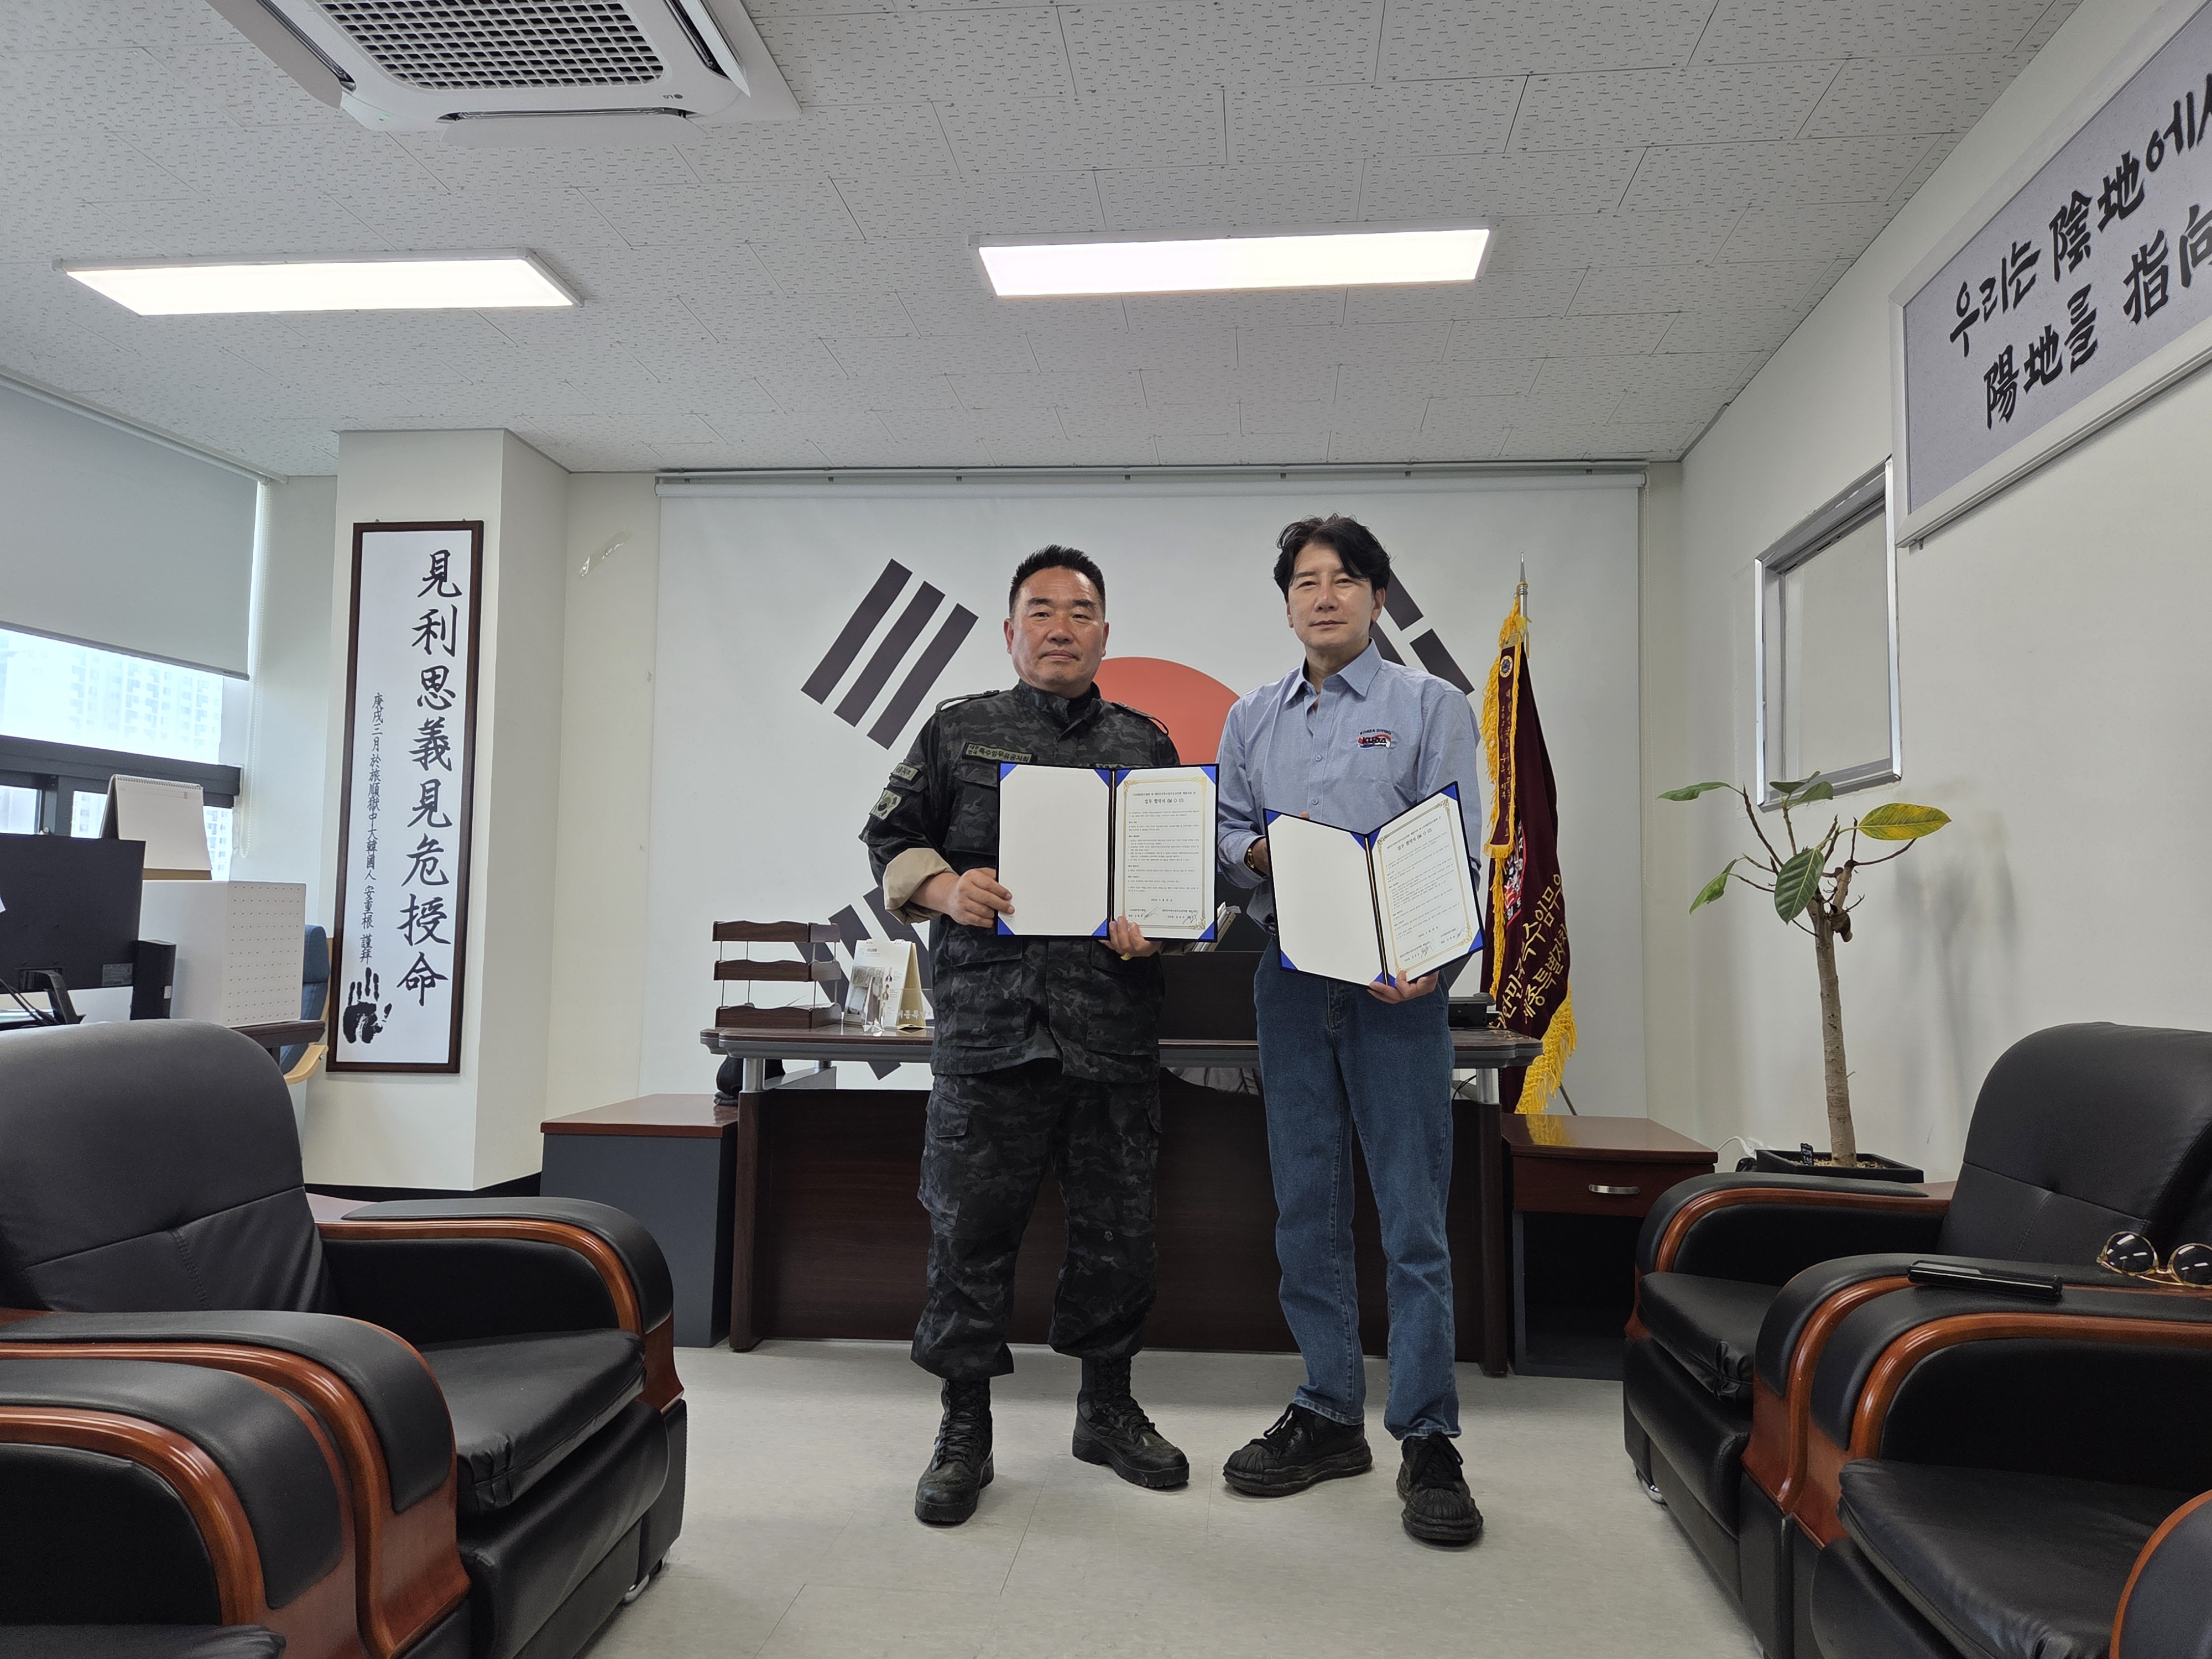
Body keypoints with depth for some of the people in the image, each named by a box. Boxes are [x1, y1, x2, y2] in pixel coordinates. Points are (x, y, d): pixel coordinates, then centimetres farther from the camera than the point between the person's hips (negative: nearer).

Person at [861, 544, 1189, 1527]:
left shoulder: (1146, 744, 15)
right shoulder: (958, 730, 11)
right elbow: (889, 839, 9)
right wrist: (944, 887, -10)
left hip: (1113, 1028, 2)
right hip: (987, 1019, -1)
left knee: (1118, 1225, 9)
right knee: (970, 1226, 2)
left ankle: (1107, 1406, 29)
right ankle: (964, 1427, 18)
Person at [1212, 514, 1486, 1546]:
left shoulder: (1430, 705, 4)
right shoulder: (1252, 720, 15)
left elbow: (1460, 851, -3)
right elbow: (1226, 839, 16)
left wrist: (1427, 957, -19)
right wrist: (1257, 856, -8)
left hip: (1394, 982, -3)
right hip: (1290, 980, 4)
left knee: (1413, 1215, -2)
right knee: (1307, 1210, 8)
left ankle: (1428, 1440, 9)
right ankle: (1329, 1416, 21)